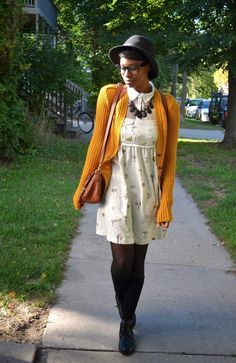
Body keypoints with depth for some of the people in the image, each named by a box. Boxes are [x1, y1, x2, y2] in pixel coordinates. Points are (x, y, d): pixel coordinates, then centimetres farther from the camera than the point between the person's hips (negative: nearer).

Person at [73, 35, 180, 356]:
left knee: (138, 262, 9)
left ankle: (126, 325, 30)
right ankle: (127, 315, 31)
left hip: (148, 192, 1)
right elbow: (97, 145, -1)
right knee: (122, 261, 1)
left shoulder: (167, 106, -4)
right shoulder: (110, 96, -6)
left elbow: (169, 159, -1)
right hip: (117, 189, -1)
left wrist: (165, 203, -3)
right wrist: (82, 187, 3)